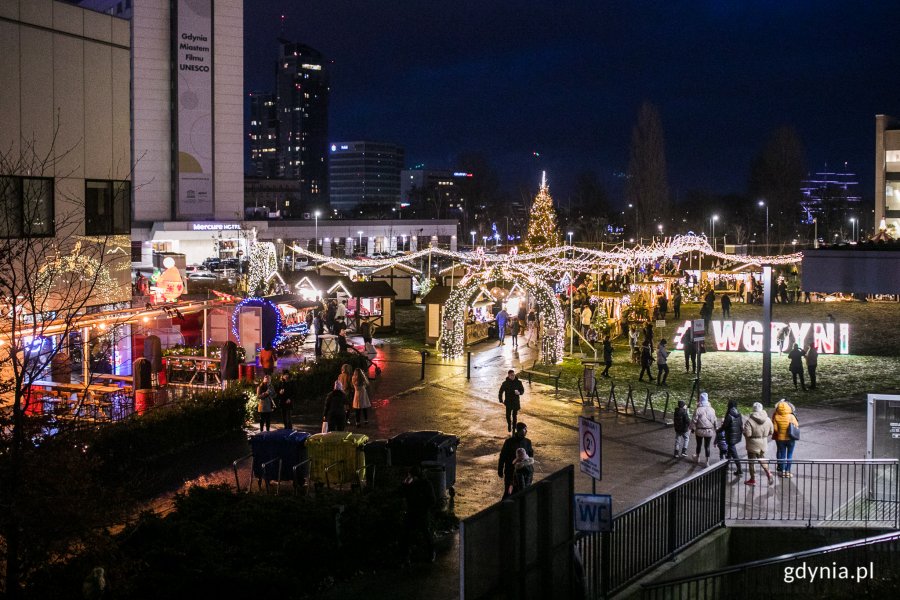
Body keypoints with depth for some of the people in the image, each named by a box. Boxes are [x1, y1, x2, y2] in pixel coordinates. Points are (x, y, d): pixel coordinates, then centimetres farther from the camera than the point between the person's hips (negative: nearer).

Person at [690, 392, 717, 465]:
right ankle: (707, 462, 9)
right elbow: (714, 421, 6)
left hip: (700, 430, -2)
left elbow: (694, 420, -11)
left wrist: (693, 428, 3)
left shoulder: (698, 410, -15)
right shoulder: (712, 410, -3)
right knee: (707, 446, 9)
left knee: (699, 444, 18)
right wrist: (714, 429, 18)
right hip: (709, 431, 2)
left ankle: (697, 458, 36)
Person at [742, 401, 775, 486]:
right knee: (762, 459, 22)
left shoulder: (750, 420, -20)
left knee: (752, 461, 9)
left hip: (753, 444, -5)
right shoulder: (768, 420, -3)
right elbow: (771, 432, 4)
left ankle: (753, 479, 16)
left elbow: (747, 434, -23)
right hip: (763, 443, 5)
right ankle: (768, 473, 1)